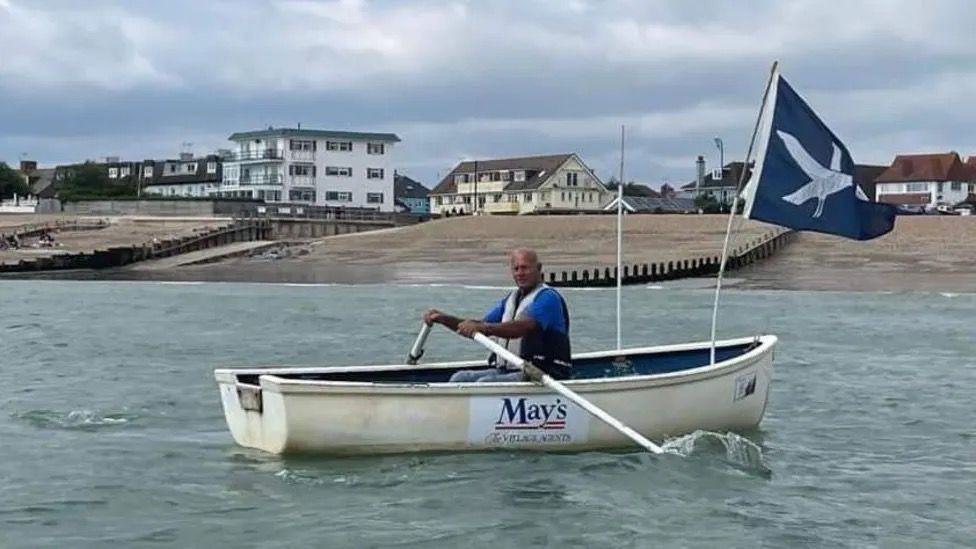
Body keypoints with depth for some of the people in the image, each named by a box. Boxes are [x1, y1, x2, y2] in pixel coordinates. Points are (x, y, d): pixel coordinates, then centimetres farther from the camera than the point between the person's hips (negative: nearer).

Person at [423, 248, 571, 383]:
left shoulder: (548, 298, -9)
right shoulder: (511, 299, 20)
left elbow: (522, 328, -27)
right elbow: (480, 327, 16)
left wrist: (483, 327, -38)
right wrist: (444, 319, 2)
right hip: (506, 371, 8)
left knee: (485, 384, -29)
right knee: (460, 378, -9)